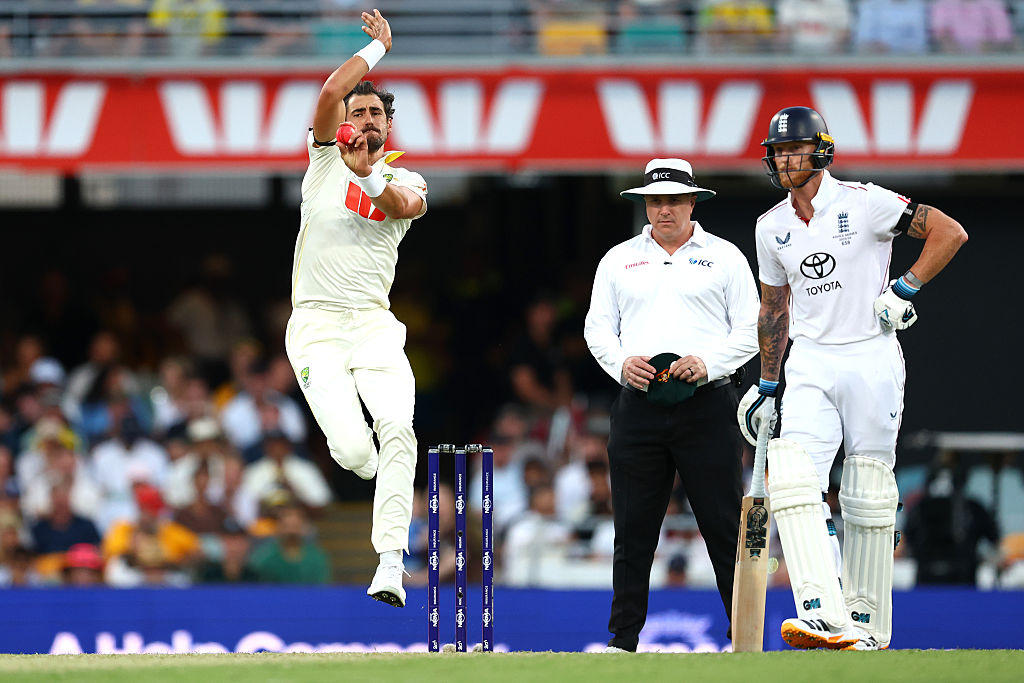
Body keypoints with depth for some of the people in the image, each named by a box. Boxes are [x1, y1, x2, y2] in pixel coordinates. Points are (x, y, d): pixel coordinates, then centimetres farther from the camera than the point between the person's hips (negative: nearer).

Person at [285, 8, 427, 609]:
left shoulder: (404, 181, 11)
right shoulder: (326, 159, 10)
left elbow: (407, 206, -15)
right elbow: (330, 95, -7)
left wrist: (369, 177, -32)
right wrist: (378, 47, 2)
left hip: (374, 327, 1)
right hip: (317, 328, -1)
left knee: (398, 431, -23)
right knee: (355, 454, -15)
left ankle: (391, 564, -23)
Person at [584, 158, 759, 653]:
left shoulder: (724, 257, 8)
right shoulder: (619, 260, 15)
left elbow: (751, 330, 4)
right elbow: (597, 328, 13)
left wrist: (708, 362, -13)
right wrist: (621, 363, -8)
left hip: (707, 404, -2)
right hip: (638, 405, 2)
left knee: (726, 526, -5)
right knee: (633, 528, 2)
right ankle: (623, 639, 7)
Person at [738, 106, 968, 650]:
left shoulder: (864, 203, -6)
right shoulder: (771, 228, 10)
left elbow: (950, 232, -4)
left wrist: (905, 289, -12)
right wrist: (766, 386, 23)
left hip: (871, 360, -4)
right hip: (810, 368, 4)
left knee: (867, 497, 1)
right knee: (793, 478, -18)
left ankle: (869, 626, 13)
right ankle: (825, 618, -30)